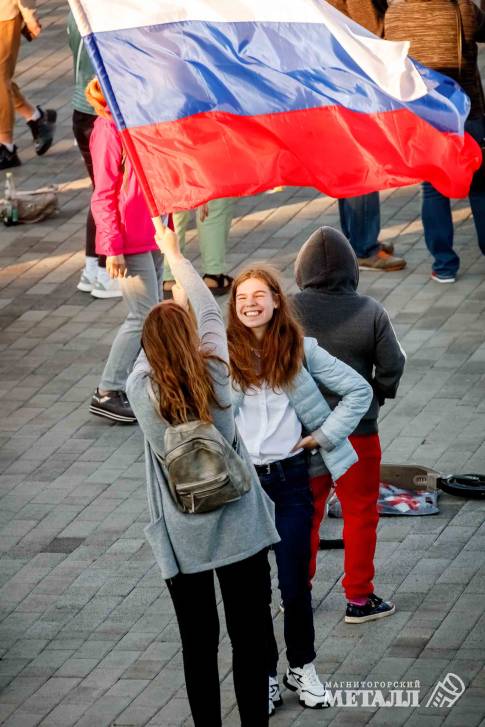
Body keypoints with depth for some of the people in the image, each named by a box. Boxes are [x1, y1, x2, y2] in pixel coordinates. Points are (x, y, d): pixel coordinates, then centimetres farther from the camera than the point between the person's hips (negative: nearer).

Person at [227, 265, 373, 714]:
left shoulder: (300, 349, 0)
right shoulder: (222, 354, -3)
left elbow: (359, 390, 2)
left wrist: (324, 436, -3)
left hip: (290, 478, 0)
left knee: (295, 583, 6)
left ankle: (302, 668, 26)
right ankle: (264, 675, 21)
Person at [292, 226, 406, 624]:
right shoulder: (370, 313, -14)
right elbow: (392, 366, -8)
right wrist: (377, 395, 12)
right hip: (356, 428, -2)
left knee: (304, 511, 18)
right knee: (360, 512, 12)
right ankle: (359, 598, 17)